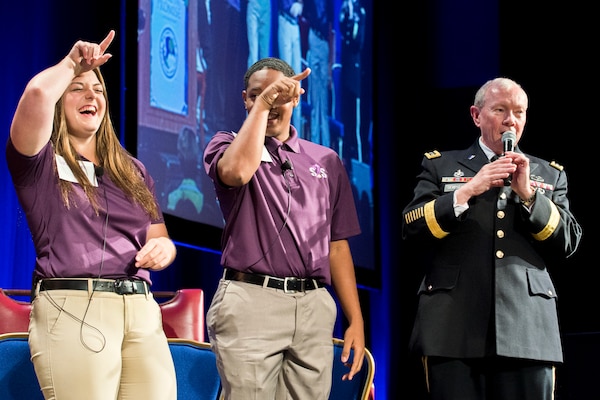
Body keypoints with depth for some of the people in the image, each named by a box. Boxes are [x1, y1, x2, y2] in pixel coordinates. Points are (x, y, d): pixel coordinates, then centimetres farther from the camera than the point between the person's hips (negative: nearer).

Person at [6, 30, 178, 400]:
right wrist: (72, 63, 4)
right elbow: (37, 93, -14)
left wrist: (162, 248, 1)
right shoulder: (39, 162, 6)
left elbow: (160, 239, 25)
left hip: (141, 309, 5)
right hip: (72, 308, -5)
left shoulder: (133, 171, 23)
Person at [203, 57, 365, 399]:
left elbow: (338, 245, 17)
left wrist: (356, 320, 11)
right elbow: (237, 171, -19)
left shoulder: (326, 162, 17)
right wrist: (261, 103, -11)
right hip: (251, 301, -3)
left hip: (314, 307, 3)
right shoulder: (227, 146, 8)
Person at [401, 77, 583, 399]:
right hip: (454, 331, -1)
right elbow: (411, 228, 1)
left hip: (527, 331, 1)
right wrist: (469, 190, -10)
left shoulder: (549, 174, 17)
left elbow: (568, 243, 8)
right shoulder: (440, 166, 13)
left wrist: (528, 194, -5)